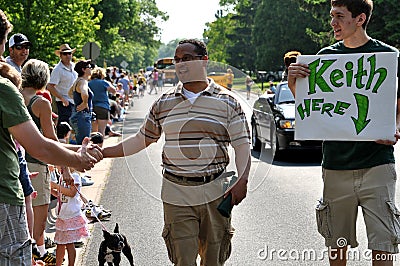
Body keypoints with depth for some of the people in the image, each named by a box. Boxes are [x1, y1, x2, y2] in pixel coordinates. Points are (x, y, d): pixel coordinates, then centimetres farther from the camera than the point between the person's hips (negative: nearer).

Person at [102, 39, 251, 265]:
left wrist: (242, 181, -13)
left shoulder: (227, 101, 2)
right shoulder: (164, 103, 9)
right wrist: (101, 152, 10)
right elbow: (141, 140, 16)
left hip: (214, 194, -1)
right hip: (177, 195, 1)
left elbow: (242, 145, 1)